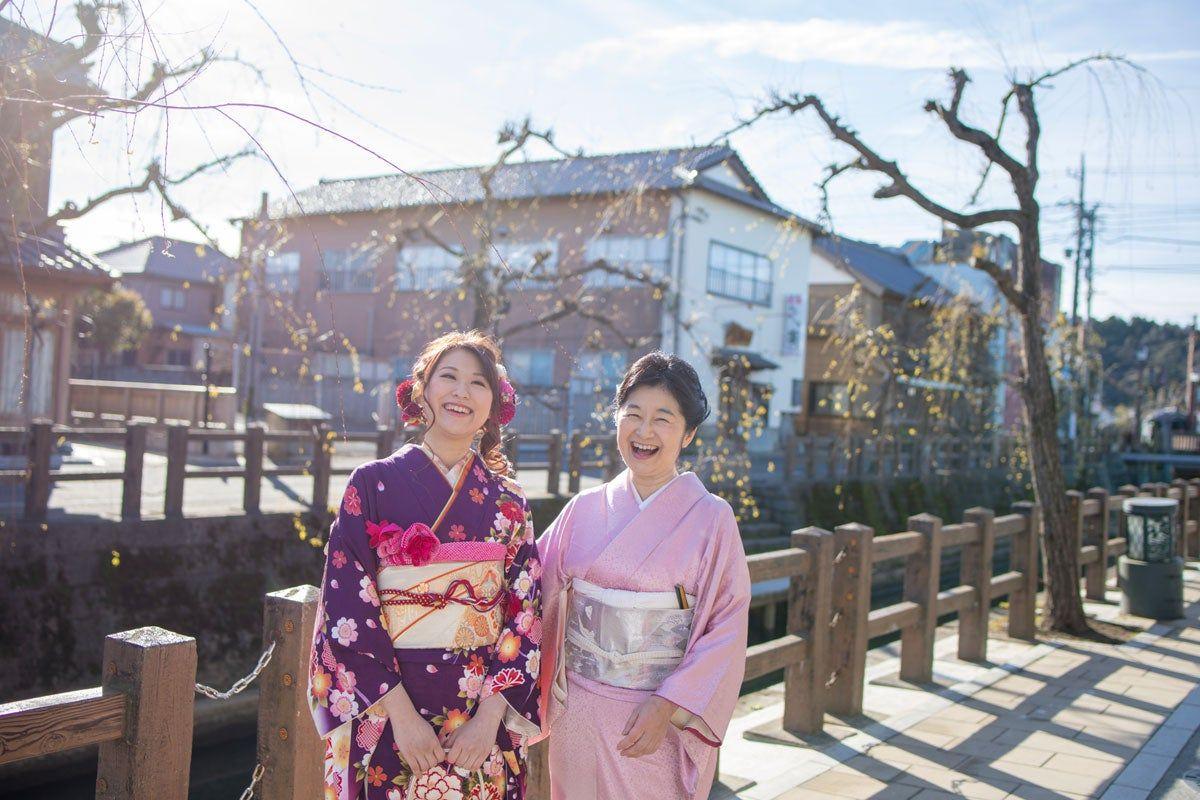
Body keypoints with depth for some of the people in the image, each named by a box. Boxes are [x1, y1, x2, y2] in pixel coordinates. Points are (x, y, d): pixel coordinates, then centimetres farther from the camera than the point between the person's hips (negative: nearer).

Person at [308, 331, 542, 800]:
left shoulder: (508, 504, 3)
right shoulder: (374, 484, -4)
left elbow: (525, 615, 1)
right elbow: (347, 607, -8)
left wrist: (490, 715, -10)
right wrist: (400, 713, -14)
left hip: (485, 716, 2)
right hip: (387, 715, -2)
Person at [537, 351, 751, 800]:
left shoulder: (710, 518, -7)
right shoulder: (585, 509, 2)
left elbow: (726, 628, -9)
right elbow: (535, 590, 7)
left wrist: (668, 705, -15)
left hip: (663, 718, -3)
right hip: (579, 714, 3)